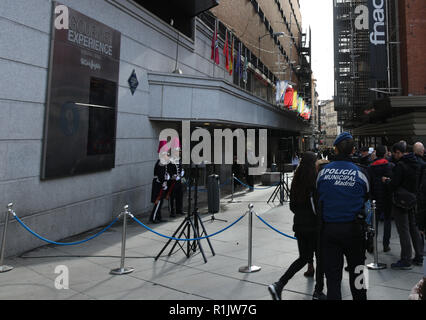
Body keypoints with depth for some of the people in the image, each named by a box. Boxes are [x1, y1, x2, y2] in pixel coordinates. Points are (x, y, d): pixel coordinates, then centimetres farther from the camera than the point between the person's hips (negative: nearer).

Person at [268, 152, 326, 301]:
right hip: (314, 225, -6)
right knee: (320, 257, 13)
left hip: (299, 225, 6)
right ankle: (318, 292, 24)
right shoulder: (315, 180, -14)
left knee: (304, 257, 15)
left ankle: (278, 285, 4)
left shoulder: (296, 180, 4)